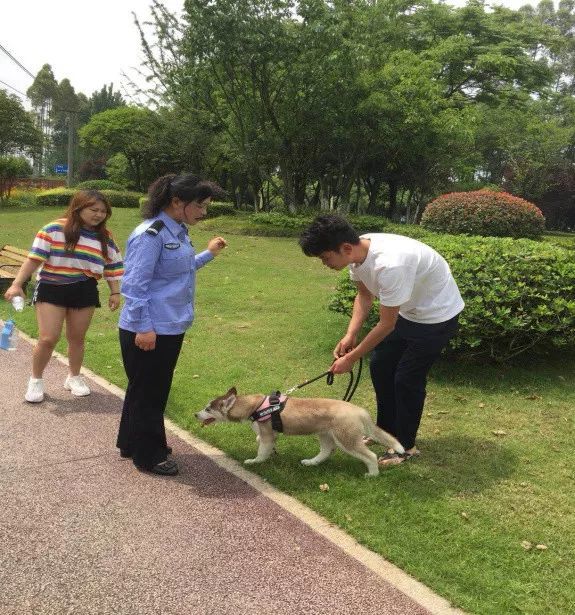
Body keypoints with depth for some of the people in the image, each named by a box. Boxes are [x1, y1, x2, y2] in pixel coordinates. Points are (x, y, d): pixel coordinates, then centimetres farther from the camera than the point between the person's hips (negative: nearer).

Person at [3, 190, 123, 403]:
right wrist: (17, 284, -14)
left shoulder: (105, 237, 4)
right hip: (51, 289, -3)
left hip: (85, 292, 4)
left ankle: (74, 377, 31)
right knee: (48, 339, -7)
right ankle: (35, 380, 15)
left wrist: (115, 292, 6)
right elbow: (34, 258, -10)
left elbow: (113, 267, 12)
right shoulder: (55, 229, -9)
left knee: (77, 338, 11)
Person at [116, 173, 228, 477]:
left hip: (171, 328, 10)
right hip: (149, 332, -10)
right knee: (147, 393, 6)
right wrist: (143, 328, -21)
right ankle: (149, 456, 22)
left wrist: (208, 253, 21)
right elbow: (134, 285, -21)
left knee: (156, 389, 21)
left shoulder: (179, 231, 8)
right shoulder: (151, 235, -20)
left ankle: (131, 443, 39)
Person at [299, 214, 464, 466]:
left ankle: (405, 445, 16)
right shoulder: (358, 252, -14)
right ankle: (386, 429, 30)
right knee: (380, 366, 12)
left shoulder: (389, 265, -40)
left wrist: (351, 358, -20)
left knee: (407, 378, -4)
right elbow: (364, 295, 3)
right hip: (406, 311, 9)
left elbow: (386, 325, -29)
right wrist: (350, 336, -10)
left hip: (436, 315, -8)